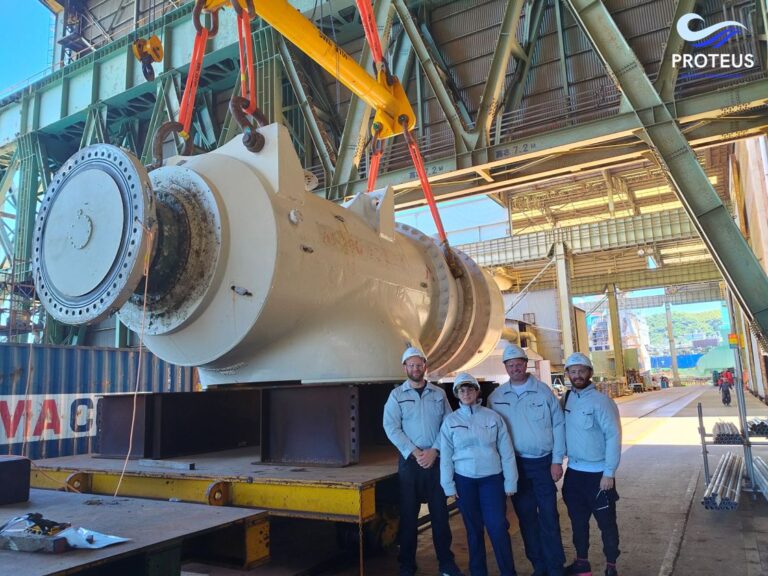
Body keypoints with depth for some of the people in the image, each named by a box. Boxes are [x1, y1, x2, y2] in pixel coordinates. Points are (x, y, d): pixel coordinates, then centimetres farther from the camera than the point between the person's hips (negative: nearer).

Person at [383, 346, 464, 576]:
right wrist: (415, 453, -14)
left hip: (436, 460, 2)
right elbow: (391, 428, -7)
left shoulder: (439, 394, 7)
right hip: (409, 461, -1)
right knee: (408, 513, 5)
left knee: (440, 512, 7)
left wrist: (434, 450, -12)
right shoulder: (396, 395, 1)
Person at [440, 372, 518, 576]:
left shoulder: (493, 417, -2)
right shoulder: (450, 421, 0)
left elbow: (506, 452, 0)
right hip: (464, 481, 1)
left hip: (492, 479, -1)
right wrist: (448, 485, 0)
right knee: (473, 528, 10)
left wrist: (510, 482, -1)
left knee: (498, 527, -4)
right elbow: (446, 456, 3)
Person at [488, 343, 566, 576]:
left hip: (544, 462, -2)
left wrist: (557, 460, -5)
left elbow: (558, 425, -3)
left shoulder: (543, 391, -5)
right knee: (526, 516, 11)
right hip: (515, 464, 2)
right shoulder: (496, 396, 0)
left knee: (548, 516, 2)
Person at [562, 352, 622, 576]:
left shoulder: (601, 401, -15)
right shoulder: (566, 399, 3)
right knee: (578, 521, 17)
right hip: (574, 471, 5)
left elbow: (613, 437, -16)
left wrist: (609, 473, -18)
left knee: (606, 522, 9)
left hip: (598, 473, -5)